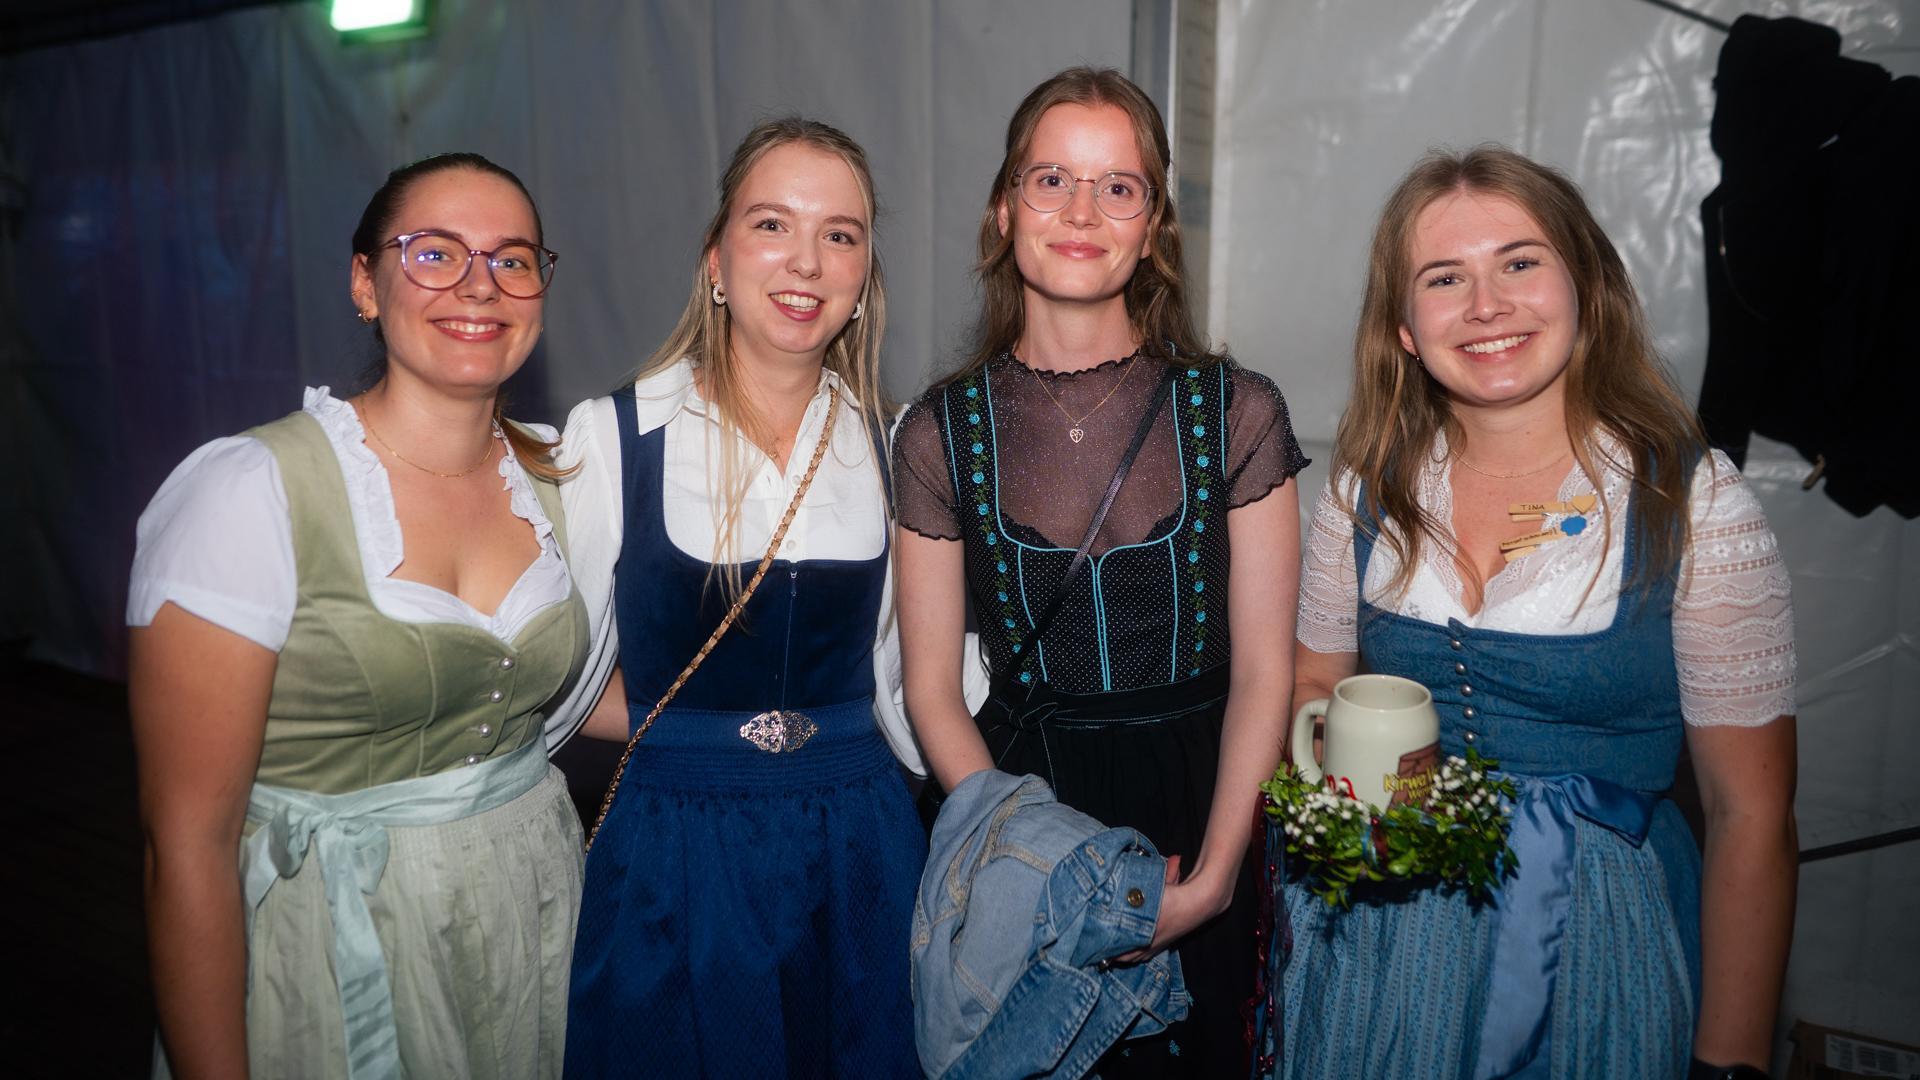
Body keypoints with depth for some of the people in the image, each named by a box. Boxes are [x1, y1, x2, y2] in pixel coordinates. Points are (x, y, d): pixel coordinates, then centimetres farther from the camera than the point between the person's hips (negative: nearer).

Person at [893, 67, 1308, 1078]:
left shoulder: (1238, 413, -8)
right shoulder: (940, 433, -7)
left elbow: (1263, 671, -6)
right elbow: (932, 690, -5)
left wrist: (1212, 876, -14)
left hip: (1199, 807, 0)